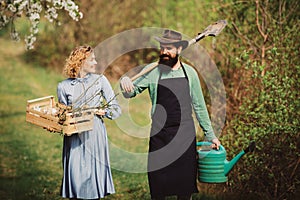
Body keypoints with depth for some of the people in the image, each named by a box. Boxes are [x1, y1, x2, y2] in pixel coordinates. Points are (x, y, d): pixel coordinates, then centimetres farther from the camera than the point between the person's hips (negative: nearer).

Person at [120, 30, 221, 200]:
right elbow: (131, 92, -5)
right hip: (160, 134, -1)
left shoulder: (189, 72, 5)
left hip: (185, 134, 1)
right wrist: (125, 84, -29)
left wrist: (210, 134, 12)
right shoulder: (152, 71, 0)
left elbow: (199, 106, 11)